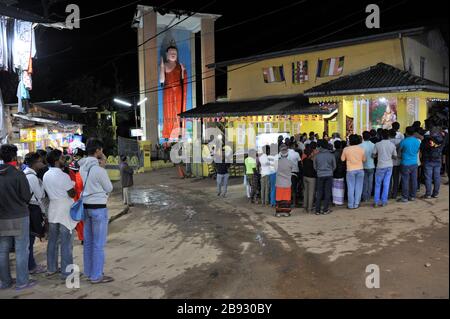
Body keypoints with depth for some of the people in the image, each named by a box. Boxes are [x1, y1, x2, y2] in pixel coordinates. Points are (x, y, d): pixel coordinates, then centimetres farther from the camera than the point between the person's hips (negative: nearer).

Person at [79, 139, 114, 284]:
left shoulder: (82, 167, 5)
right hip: (98, 208, -8)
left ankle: (89, 272, 27)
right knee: (98, 244, 0)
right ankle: (96, 276, 7)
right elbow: (109, 188, -7)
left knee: (88, 241, 16)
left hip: (86, 206, 8)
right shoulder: (99, 170, -19)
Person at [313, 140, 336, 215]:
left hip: (320, 176, 1)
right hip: (329, 175, 0)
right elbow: (334, 166, 6)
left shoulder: (316, 156, -4)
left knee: (319, 193, 7)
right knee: (327, 193, 5)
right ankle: (325, 210, 6)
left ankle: (318, 210, 8)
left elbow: (315, 167, 5)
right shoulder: (331, 155, -4)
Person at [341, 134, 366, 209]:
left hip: (350, 170, -2)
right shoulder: (361, 149, -2)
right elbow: (364, 159, 7)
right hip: (360, 169, 2)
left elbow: (342, 159, 0)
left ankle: (351, 205, 7)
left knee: (351, 188, 4)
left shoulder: (346, 149, -8)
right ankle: (356, 204, 11)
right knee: (358, 187, 8)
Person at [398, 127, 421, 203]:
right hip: (414, 163, 5)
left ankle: (405, 197, 5)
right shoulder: (418, 141, 2)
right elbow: (417, 151, 14)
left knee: (405, 181, 0)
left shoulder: (404, 141, -14)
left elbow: (399, 150, 0)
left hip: (405, 164, -5)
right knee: (414, 180, 10)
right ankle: (412, 196, 19)